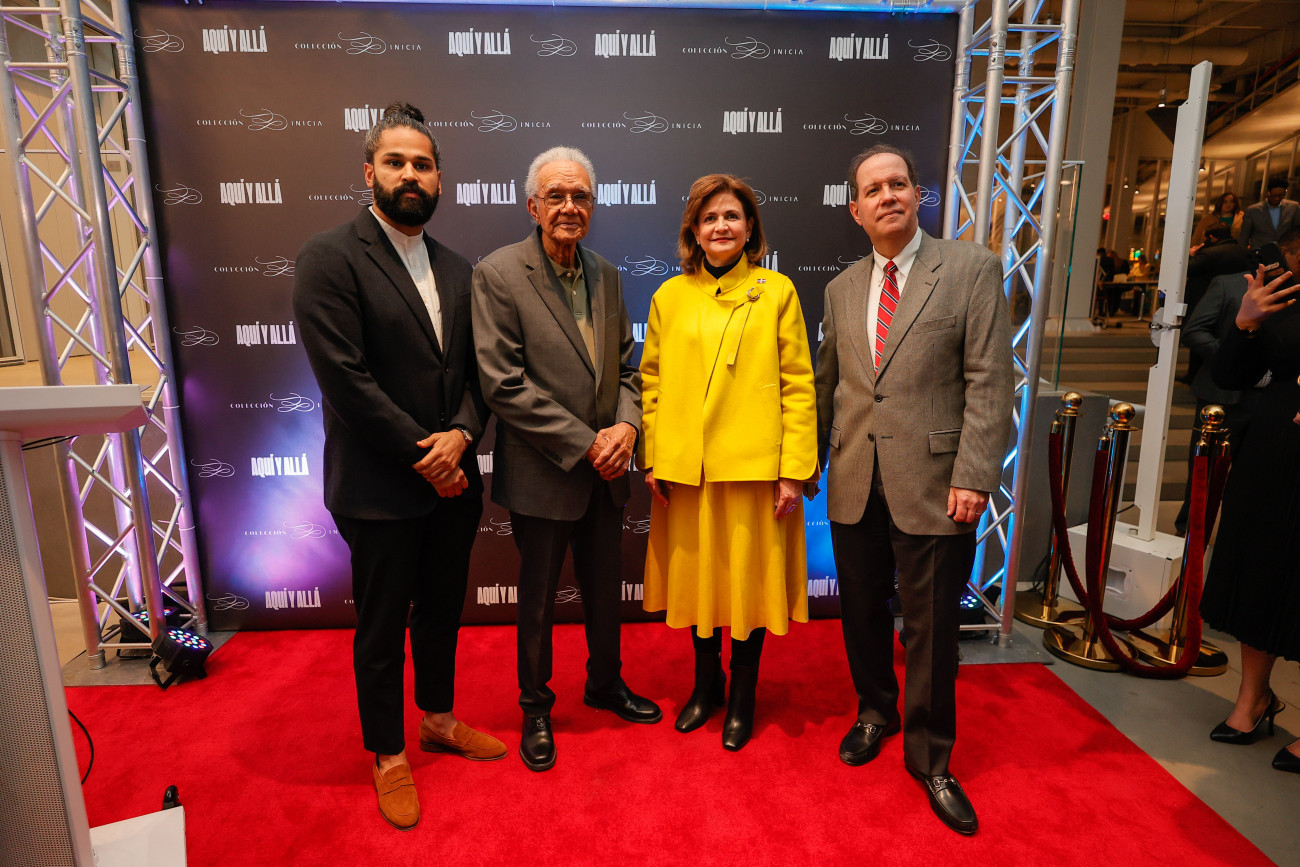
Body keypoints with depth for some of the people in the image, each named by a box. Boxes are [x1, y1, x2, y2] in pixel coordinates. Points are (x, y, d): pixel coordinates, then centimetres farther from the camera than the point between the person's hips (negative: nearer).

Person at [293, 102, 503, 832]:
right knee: (383, 628, 11)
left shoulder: (456, 271, 9)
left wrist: (461, 434, -12)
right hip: (380, 490, -5)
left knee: (442, 611, 20)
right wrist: (425, 455, -16)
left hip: (452, 479, 6)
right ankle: (389, 754, 33)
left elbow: (476, 370, 6)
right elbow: (346, 379, -18)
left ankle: (439, 718, 43)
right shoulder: (331, 258, -10)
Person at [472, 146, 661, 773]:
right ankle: (535, 707, 36)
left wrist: (627, 425, -8)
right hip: (543, 474, -5)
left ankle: (606, 683, 44)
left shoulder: (606, 275, 7)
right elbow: (503, 384, -18)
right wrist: (584, 443, -18)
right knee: (538, 598, 13)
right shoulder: (498, 274, -11)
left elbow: (625, 366, 11)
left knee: (605, 589, 20)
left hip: (606, 470, 5)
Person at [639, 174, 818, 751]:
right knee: (696, 575, 14)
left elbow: (798, 386, -2)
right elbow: (652, 383, 8)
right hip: (685, 467, 2)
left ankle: (742, 694, 31)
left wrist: (794, 471, -8)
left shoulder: (777, 292, 1)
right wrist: (652, 459, 0)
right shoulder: (669, 297, 7)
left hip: (754, 466, -2)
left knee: (748, 579, 9)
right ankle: (706, 683, 36)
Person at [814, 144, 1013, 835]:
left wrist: (973, 475, -14)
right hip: (855, 485, 4)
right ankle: (876, 713, 41)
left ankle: (930, 757, 28)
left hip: (933, 485, -4)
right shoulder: (840, 289, 11)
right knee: (862, 612, 15)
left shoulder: (972, 267, -2)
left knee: (931, 626, 7)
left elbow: (989, 380, -7)